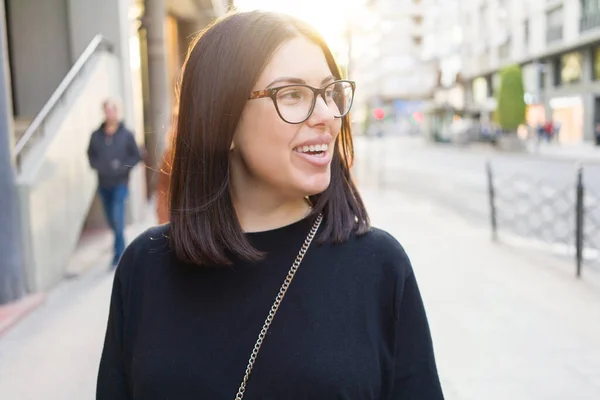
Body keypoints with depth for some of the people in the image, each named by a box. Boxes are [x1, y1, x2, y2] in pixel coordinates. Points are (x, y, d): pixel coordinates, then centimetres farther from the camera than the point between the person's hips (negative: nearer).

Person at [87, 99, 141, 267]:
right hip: (103, 184, 4)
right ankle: (121, 246, 34)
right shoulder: (96, 135, 1)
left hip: (120, 184, -3)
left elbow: (136, 156, 0)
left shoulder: (126, 135, -5)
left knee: (118, 218, -12)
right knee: (111, 220, 13)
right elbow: (91, 155, 12)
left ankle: (118, 254, -3)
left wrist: (123, 167, -14)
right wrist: (97, 165, -7)